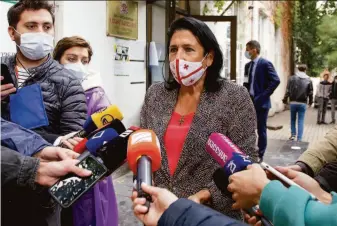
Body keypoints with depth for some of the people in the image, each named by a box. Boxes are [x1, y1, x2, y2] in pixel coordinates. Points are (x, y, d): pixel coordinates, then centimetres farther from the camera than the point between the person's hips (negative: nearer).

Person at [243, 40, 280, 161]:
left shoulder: (265, 63, -10)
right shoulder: (248, 65, 13)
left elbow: (275, 81, -17)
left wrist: (264, 96, -17)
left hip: (260, 102, -7)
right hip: (249, 101, 7)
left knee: (261, 129, 2)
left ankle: (259, 155, 11)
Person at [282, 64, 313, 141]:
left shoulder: (292, 78, -2)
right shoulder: (308, 80, 1)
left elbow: (288, 91, -4)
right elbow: (310, 93, 4)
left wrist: (285, 100, 7)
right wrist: (310, 102, 17)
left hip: (293, 102, 0)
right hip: (303, 103, 0)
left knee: (293, 119, 17)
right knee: (301, 121, 4)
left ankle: (293, 134, 18)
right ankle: (299, 138, 1)